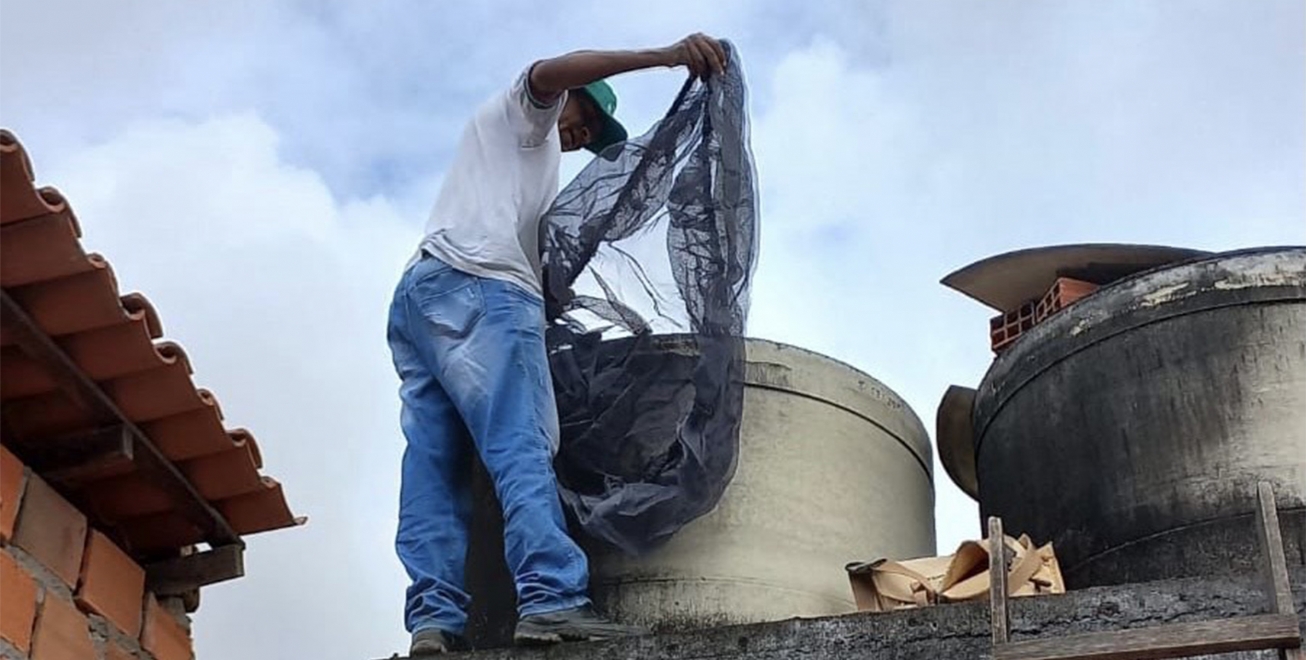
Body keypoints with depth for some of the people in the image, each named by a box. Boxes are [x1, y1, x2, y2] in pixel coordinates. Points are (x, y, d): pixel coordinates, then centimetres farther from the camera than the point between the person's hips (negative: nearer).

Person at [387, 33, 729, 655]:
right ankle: (551, 599, -33)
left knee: (433, 466, -4)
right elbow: (550, 71, -8)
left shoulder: (529, 164, 41)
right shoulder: (523, 112, 16)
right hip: (477, 286, -9)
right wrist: (665, 55, -17)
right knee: (521, 447, -21)